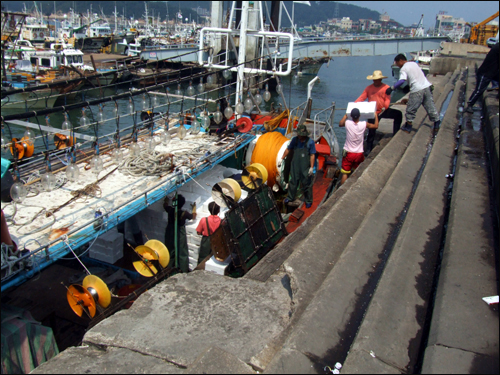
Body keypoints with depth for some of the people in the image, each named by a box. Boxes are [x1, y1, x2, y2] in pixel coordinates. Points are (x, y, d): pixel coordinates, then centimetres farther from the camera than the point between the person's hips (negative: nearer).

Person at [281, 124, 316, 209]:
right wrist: (282, 158, 15)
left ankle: (308, 201, 22)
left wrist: (312, 167, -10)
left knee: (306, 184, 7)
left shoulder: (310, 142, -11)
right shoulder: (295, 140, -1)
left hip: (305, 168, -3)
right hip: (295, 166, 3)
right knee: (293, 182, 16)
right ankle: (290, 197, 34)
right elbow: (288, 149, 12)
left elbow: (312, 155, -8)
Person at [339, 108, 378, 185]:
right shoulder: (364, 124, -12)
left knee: (345, 174, 6)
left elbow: (340, 124, 11)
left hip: (348, 153, -1)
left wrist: (345, 115, 24)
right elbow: (376, 126, 7)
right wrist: (376, 115, 22)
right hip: (359, 154, 1)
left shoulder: (347, 123, -13)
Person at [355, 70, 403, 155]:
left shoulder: (386, 88, -1)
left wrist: (384, 107, -27)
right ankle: (368, 148, 16)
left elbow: (387, 100, -8)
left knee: (398, 114, -10)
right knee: (371, 131, 2)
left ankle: (395, 135, -2)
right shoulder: (369, 88, 5)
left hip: (383, 110, 1)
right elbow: (361, 98, -4)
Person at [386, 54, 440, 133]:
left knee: (411, 109, 5)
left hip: (417, 90, -7)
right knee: (430, 106, 14)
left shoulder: (403, 69, -6)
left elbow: (402, 81, -23)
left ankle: (408, 127, 12)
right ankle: (437, 124, 21)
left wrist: (391, 88, -23)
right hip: (427, 86, 7)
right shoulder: (414, 63, 16)